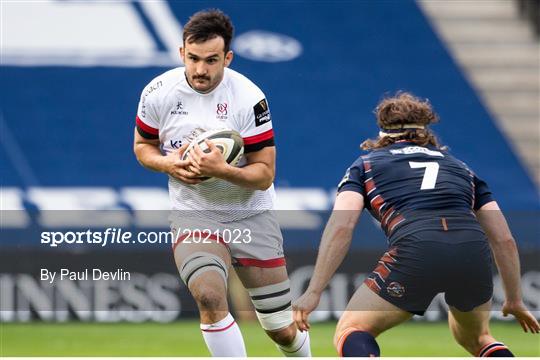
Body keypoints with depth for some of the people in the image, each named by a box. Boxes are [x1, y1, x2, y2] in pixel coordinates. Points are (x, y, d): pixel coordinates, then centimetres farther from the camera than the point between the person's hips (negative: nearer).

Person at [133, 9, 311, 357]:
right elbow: (143, 145, 9)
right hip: (192, 213, 1)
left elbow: (264, 174, -13)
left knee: (283, 329, 5)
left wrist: (222, 170, -31)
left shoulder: (249, 98, -16)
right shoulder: (158, 93, -9)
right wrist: (169, 163, -13)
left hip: (250, 213, -1)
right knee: (210, 297, -29)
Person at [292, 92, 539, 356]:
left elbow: (340, 228, 6)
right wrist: (514, 300, 37)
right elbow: (504, 240, 26)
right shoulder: (459, 167, 32)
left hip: (415, 252, -4)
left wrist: (313, 293, 3)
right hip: (474, 253, 4)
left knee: (351, 331, 16)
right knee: (474, 337, 33)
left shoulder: (365, 165, 24)